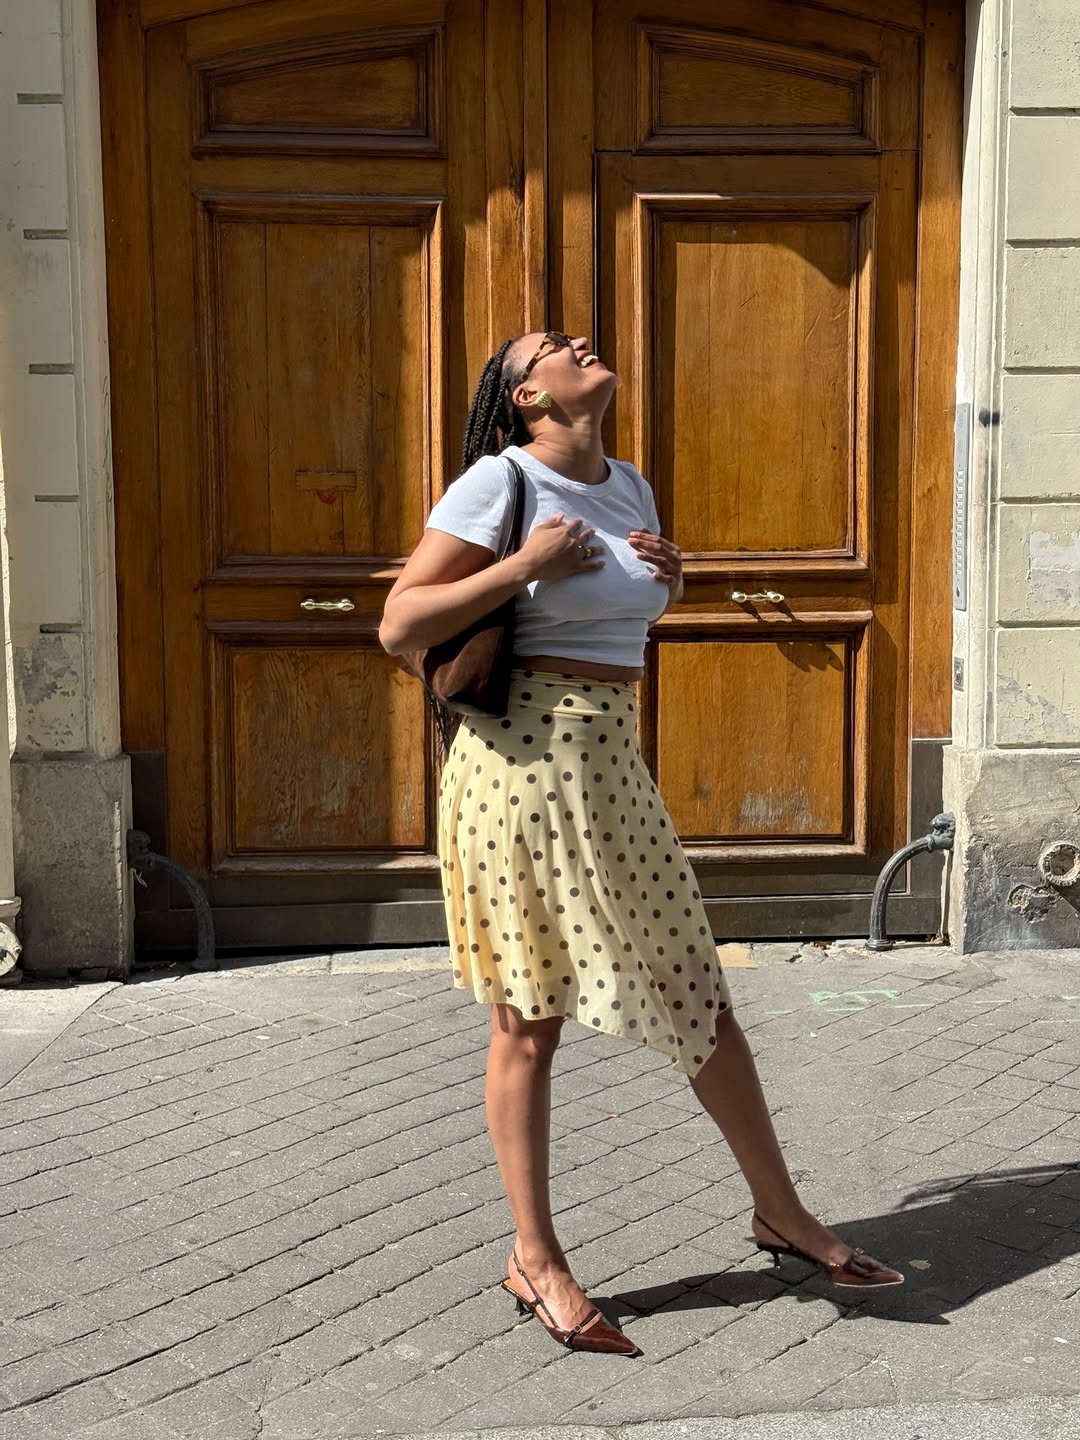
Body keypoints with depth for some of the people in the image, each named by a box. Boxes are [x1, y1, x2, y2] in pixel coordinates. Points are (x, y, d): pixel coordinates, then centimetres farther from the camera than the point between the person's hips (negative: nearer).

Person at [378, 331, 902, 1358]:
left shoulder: (629, 487, 14)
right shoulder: (500, 484, -7)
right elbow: (398, 627, -11)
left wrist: (668, 575, 8)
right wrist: (529, 563, -16)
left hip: (612, 759, 7)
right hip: (527, 749, -7)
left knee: (698, 989, 11)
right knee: (530, 1020, 2)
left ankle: (781, 1214, 26)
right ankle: (535, 1262, 17)